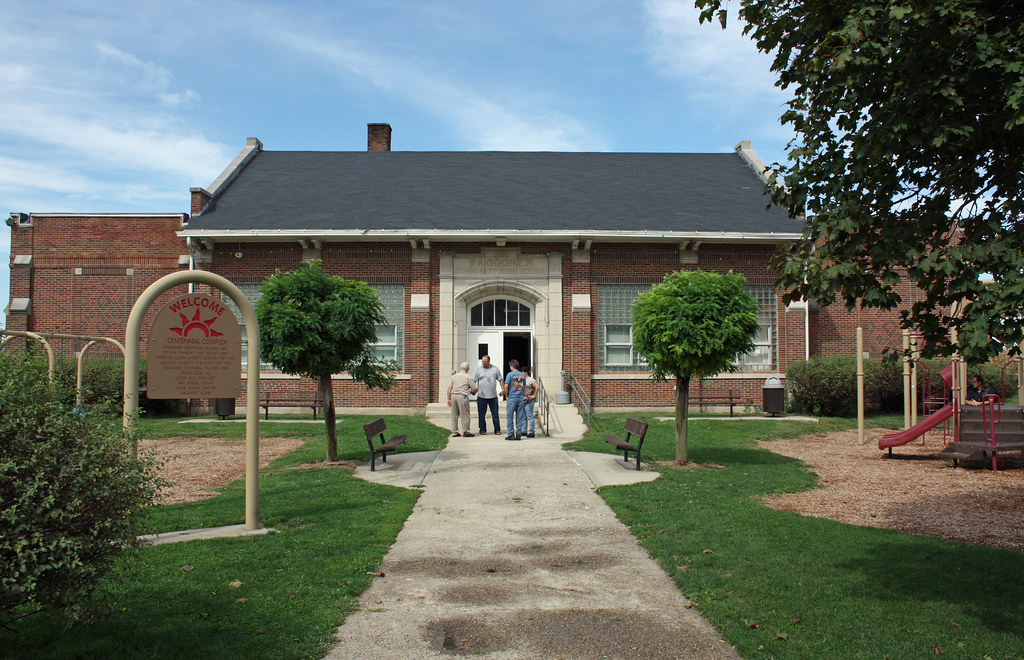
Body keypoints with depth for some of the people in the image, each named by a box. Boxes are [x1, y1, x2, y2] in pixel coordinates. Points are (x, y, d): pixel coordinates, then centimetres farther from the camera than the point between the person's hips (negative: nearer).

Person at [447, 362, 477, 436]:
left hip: (453, 395, 5)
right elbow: (475, 389, 1)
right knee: (465, 415, 2)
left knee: (454, 415, 10)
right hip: (462, 396, -5)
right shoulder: (468, 377, 0)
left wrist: (449, 399, 13)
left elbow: (449, 388, 10)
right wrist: (472, 392, 24)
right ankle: (466, 431, 5)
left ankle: (454, 432, 13)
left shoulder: (454, 376, 14)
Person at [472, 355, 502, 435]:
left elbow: (500, 380, 10)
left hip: (493, 396, 0)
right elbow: (473, 380, 1)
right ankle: (482, 430, 15)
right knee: (481, 415, 5)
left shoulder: (495, 369, 5)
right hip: (481, 396, 0)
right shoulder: (479, 369, 3)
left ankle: (497, 430, 10)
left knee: (495, 414, 3)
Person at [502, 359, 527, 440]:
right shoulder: (522, 375, 9)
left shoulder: (510, 374, -7)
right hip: (521, 398, 5)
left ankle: (511, 434, 0)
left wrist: (506, 396, 0)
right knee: (519, 417, 7)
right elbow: (524, 387, 14)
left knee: (510, 417, 2)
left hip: (512, 398, -5)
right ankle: (519, 434, 8)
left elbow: (506, 386, -11)